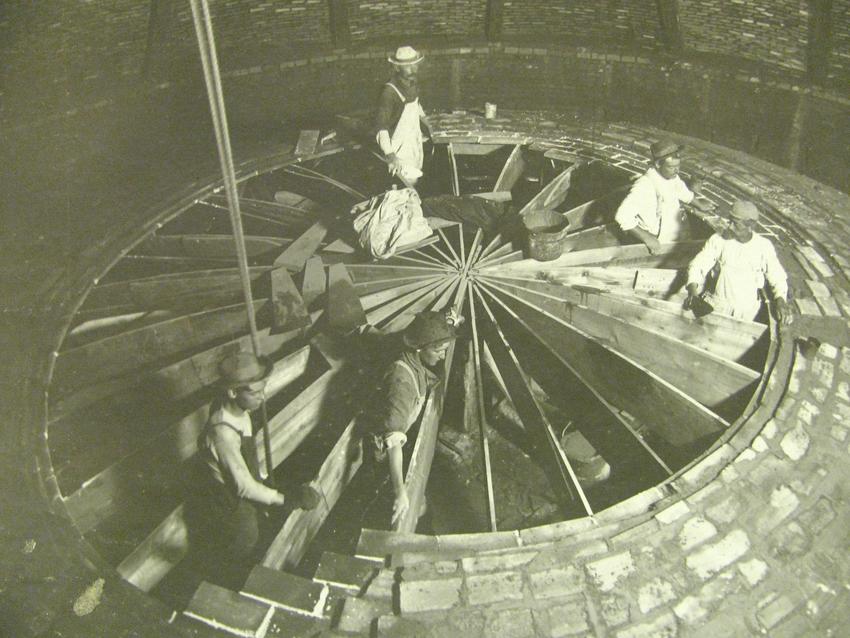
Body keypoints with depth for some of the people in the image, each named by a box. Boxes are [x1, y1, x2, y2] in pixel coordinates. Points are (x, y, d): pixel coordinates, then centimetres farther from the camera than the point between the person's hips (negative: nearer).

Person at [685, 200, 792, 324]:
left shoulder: (764, 246, -4)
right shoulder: (718, 240, -5)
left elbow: (777, 277, 5)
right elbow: (698, 265, -5)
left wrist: (781, 301, -14)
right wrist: (692, 292, -23)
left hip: (746, 310, 0)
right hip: (718, 303, 0)